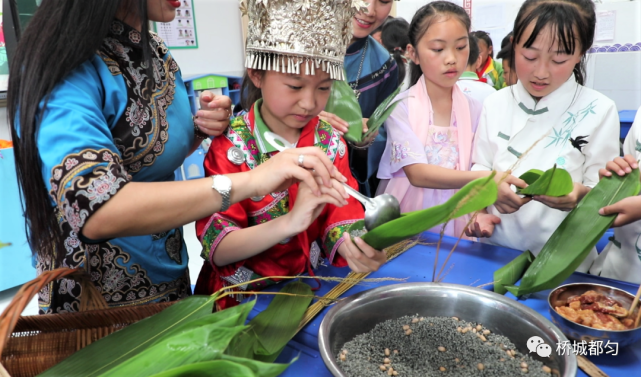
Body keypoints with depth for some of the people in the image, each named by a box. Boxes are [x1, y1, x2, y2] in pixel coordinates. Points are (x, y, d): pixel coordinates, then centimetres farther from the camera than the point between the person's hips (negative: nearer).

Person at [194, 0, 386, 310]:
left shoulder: (330, 141, 1)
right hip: (246, 295, -3)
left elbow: (342, 216, -2)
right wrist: (290, 221, -29)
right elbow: (215, 247, -14)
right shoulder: (231, 147, -10)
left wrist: (352, 246, -25)